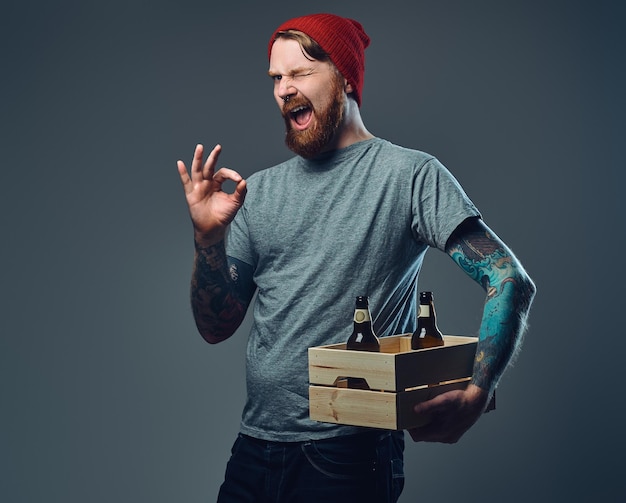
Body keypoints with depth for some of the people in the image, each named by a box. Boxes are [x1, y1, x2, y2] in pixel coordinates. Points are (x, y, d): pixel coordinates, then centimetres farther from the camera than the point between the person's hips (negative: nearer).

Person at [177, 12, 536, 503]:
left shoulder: (410, 173, -6)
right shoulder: (258, 191, 8)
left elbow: (511, 281, -11)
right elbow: (216, 328, 8)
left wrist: (476, 393, -23)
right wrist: (209, 237, -8)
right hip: (253, 449, 5)